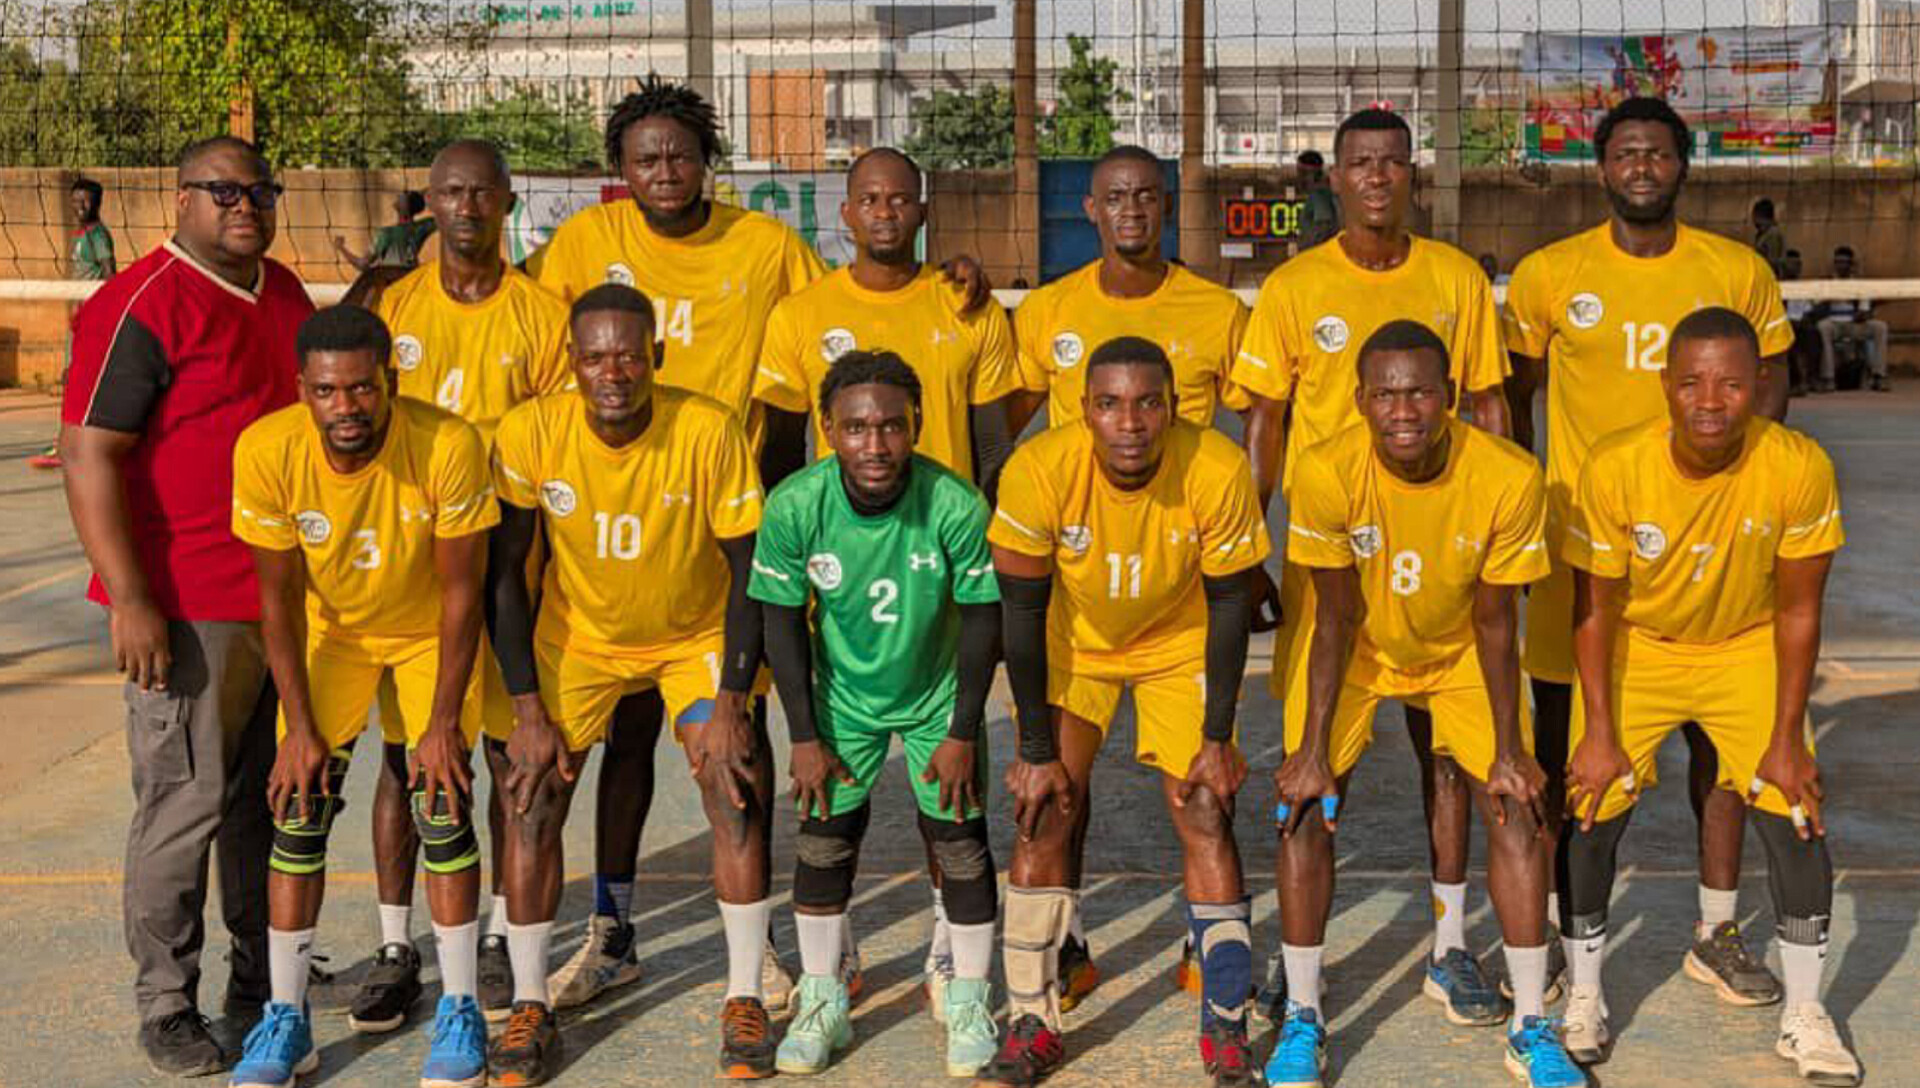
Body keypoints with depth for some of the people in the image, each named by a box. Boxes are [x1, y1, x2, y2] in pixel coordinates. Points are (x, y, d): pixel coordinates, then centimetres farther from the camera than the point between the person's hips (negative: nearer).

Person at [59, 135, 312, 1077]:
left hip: (288, 596, 8)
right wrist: (129, 600, -21)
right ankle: (166, 1007, 12)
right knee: (186, 804, -1)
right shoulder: (142, 305, -12)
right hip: (187, 608, -8)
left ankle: (263, 975, 29)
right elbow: (89, 455, -16)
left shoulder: (284, 294, 13)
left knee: (263, 794, 16)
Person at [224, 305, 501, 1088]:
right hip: (330, 631, 2)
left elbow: (461, 592, -20)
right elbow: (279, 598, -14)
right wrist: (300, 726, -12)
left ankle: (459, 1011, 7)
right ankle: (287, 1019, 9)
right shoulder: (267, 451, -27)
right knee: (298, 809, -4)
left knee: (442, 804, -8)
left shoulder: (448, 446, -32)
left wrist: (443, 722, -17)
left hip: (430, 630, -2)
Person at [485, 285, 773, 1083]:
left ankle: (744, 1001, 3)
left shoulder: (709, 432, -26)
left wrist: (730, 703, -20)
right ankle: (530, 1005, 10)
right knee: (531, 798, -7)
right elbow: (504, 572, -13)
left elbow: (748, 569, -17)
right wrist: (528, 710, -15)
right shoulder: (531, 433, -23)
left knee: (736, 793, -13)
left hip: (697, 633, -1)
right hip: (577, 633, 1)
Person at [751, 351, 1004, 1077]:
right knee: (824, 840, 4)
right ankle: (822, 1003, 23)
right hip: (843, 696, 1)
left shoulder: (957, 507, -30)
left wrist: (962, 733, -11)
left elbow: (981, 618, -16)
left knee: (960, 843, 1)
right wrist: (806, 738, -9)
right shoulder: (793, 507, -26)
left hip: (938, 695, -1)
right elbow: (784, 622, -12)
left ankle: (967, 999, 22)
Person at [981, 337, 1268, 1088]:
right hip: (1072, 641, 0)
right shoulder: (1039, 469, -31)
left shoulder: (1218, 470, -30)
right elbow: (1023, 610, -19)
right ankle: (1032, 1025, 8)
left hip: (1179, 642, 0)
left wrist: (1217, 738, -12)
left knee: (1205, 816, -6)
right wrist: (1038, 750, -15)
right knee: (1046, 812, -7)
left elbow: (1228, 602, -15)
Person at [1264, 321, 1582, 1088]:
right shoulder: (1327, 473, -30)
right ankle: (1303, 1021, 5)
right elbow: (1337, 619, -20)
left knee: (1514, 810, -8)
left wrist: (1509, 749, -14)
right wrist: (1313, 749, -20)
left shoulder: (1508, 478, -29)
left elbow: (1495, 622, -17)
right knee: (1304, 810, -11)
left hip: (1460, 650, 1)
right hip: (1358, 648, 0)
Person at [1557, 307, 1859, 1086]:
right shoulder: (1616, 468, -27)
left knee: (1795, 814, -6)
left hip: (1748, 649, 0)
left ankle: (1804, 1015, 14)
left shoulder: (1799, 469, -26)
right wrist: (1601, 732, -14)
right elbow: (1596, 607, -15)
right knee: (1591, 812, -4)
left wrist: (1786, 738, -11)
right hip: (1636, 649, 0)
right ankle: (1585, 999, 18)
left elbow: (1797, 610, -14)